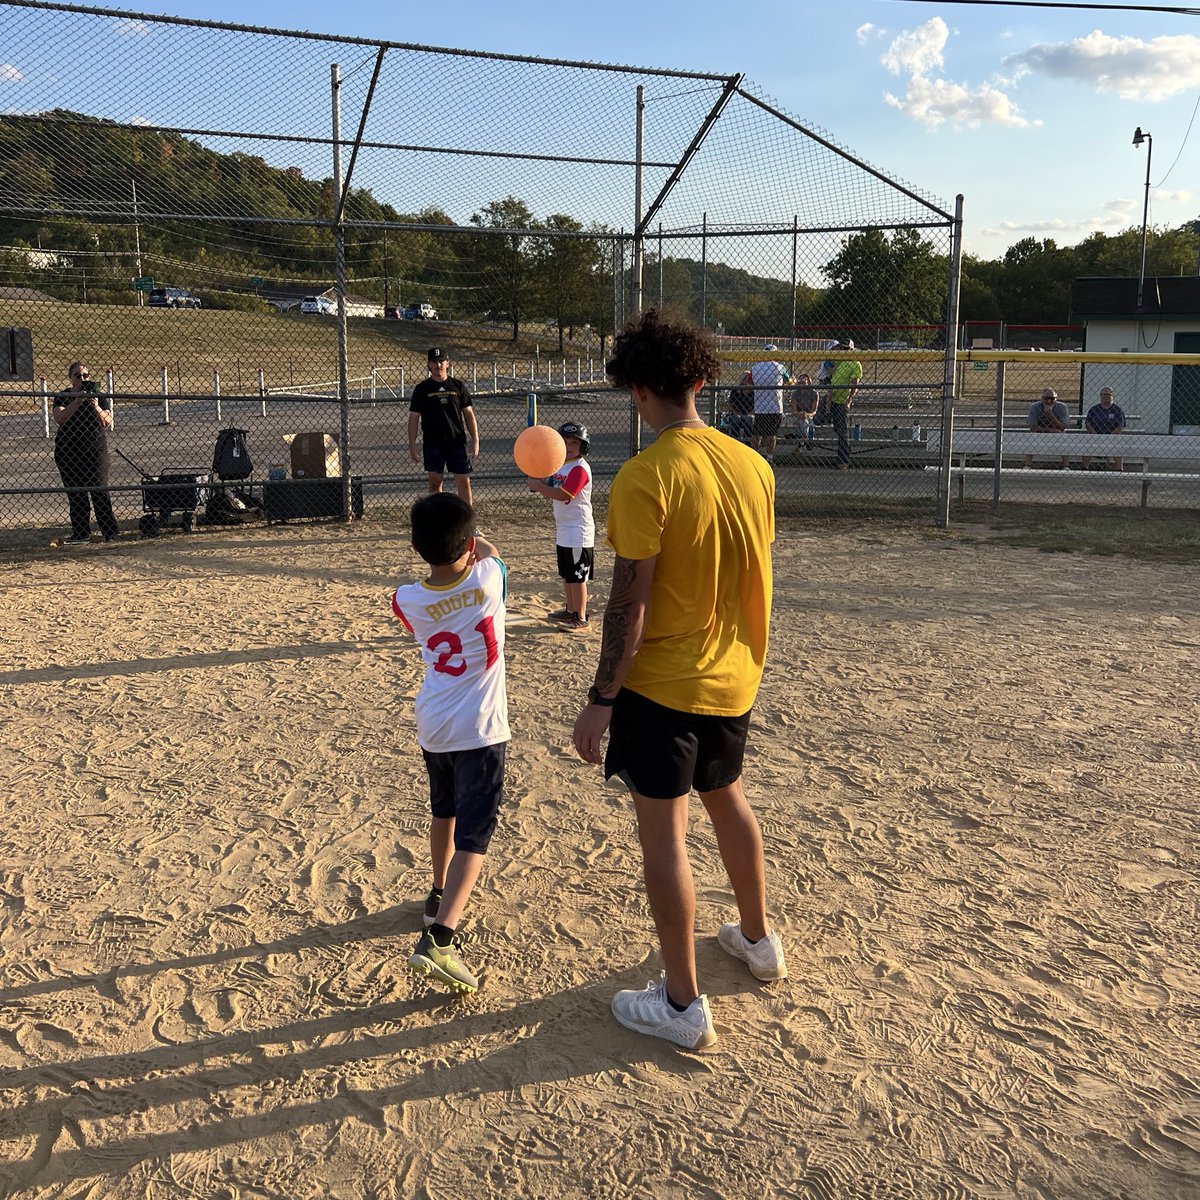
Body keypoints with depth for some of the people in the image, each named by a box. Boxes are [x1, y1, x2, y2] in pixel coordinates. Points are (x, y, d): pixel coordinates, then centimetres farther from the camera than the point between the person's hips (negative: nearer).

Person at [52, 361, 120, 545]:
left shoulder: (98, 396, 5)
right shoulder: (63, 397, 4)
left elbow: (107, 422, -5)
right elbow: (59, 418, -14)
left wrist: (96, 407, -23)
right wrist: (78, 400, -22)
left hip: (95, 449, -1)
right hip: (68, 452, 1)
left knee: (99, 491, -5)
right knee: (76, 494, 3)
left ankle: (110, 531, -1)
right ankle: (80, 534, 8)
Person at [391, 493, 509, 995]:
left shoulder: (407, 600, -7)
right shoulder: (488, 578, -13)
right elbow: (488, 550, 12)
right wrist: (464, 538, 28)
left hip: (432, 727, 5)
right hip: (479, 731, -4)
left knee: (444, 812, 27)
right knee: (473, 835, -4)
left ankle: (440, 895, 46)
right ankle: (440, 936, -18)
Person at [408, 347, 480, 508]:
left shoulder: (458, 386, 6)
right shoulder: (422, 389, 3)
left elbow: (469, 414, 8)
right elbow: (413, 418, 4)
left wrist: (475, 440, 2)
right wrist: (412, 446, -3)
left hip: (457, 442, 1)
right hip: (432, 444, -1)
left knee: (464, 482, 0)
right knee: (435, 482, 4)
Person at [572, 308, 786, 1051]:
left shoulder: (646, 478, -20)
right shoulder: (754, 466, 0)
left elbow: (630, 603, -20)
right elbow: (756, 577, 9)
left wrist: (601, 700, -12)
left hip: (662, 683, -7)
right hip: (734, 677, 7)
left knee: (663, 833, 4)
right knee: (728, 799, 26)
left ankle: (683, 1005, 14)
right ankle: (758, 939, 43)